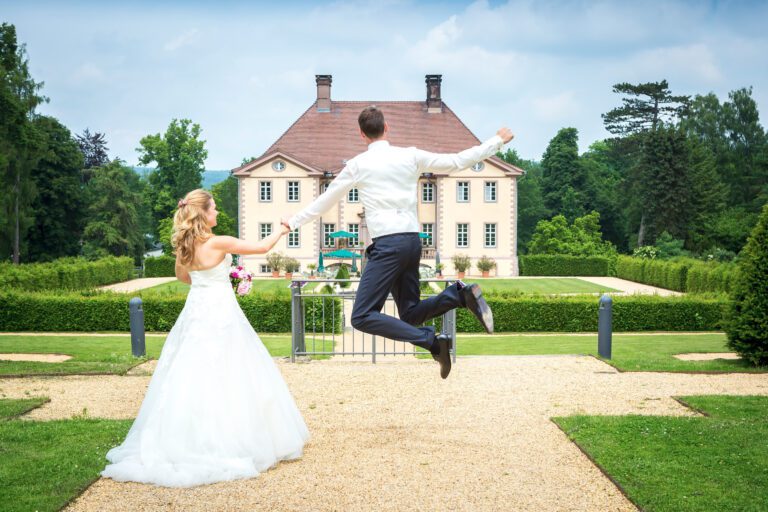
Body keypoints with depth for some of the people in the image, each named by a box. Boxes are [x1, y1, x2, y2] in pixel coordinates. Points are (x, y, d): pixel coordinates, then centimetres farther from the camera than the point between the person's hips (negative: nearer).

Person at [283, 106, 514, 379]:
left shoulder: (359, 164, 2)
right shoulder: (412, 156, 10)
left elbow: (326, 200, 12)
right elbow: (458, 161, 13)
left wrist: (293, 222, 27)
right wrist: (497, 141, 26)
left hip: (387, 244, -6)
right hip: (413, 241, 6)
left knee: (363, 317, -6)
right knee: (409, 315, 15)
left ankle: (432, 341, -18)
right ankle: (461, 293, -9)